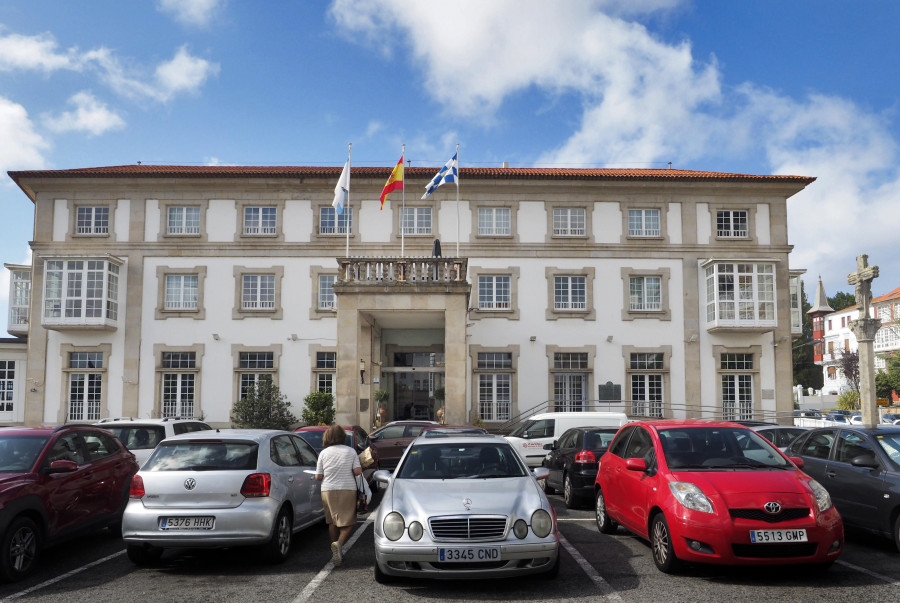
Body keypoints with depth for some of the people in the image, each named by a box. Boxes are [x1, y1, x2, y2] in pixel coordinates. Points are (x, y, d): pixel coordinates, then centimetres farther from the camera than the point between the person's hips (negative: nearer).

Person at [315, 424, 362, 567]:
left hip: (328, 490, 2)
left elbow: (318, 477, -1)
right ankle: (339, 543, -22)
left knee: (332, 522, 15)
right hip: (347, 489, -2)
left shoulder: (324, 453, 0)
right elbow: (358, 471, -7)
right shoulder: (351, 451, -1)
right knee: (348, 521, 2)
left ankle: (335, 551, 21)